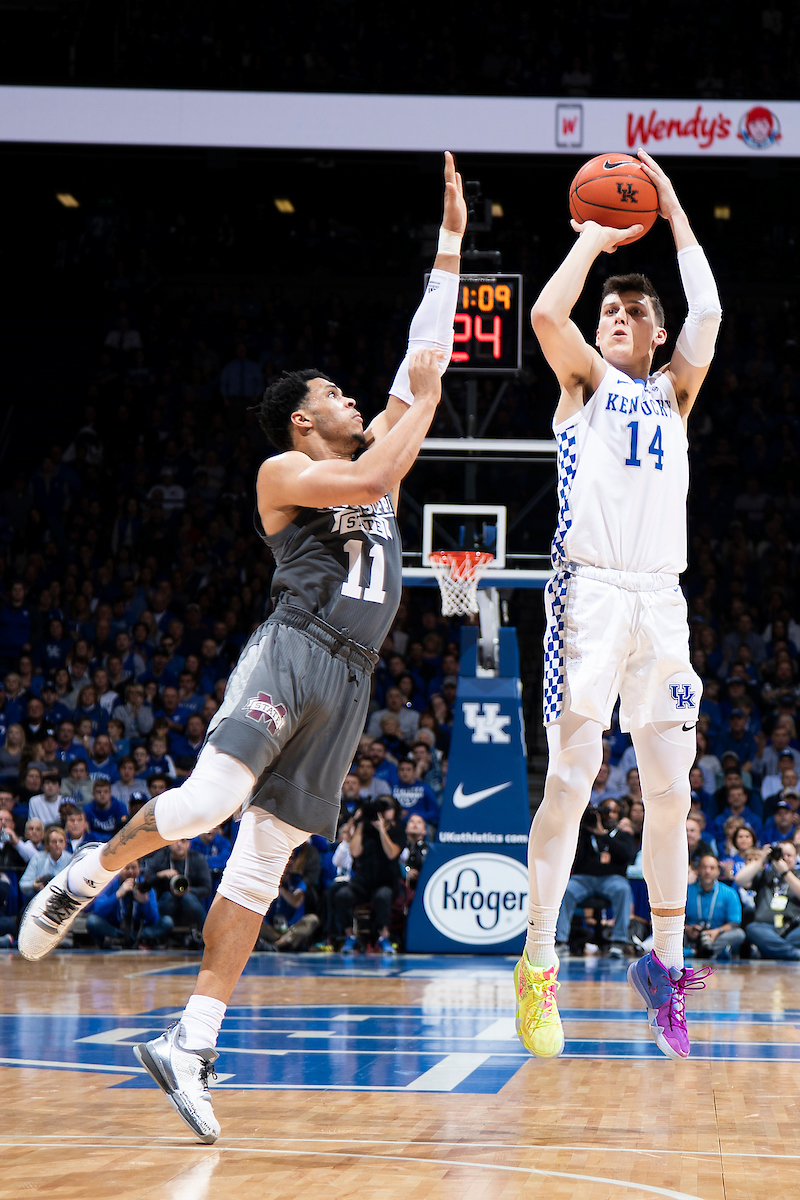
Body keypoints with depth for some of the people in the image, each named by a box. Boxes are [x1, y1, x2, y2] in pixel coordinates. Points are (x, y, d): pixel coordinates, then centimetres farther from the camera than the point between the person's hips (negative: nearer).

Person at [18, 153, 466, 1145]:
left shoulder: (370, 462, 23)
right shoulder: (283, 472, 4)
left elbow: (424, 358, 22)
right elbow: (371, 477, -15)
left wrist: (450, 242, 21)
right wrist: (422, 402, -1)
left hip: (347, 679, 6)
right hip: (291, 650, -6)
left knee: (264, 855, 0)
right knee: (208, 798, -27)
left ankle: (189, 1043, -3)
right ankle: (90, 874, 3)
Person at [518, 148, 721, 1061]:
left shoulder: (673, 391, 19)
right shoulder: (585, 379, 11)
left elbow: (707, 314, 1)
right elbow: (546, 314, -10)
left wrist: (673, 214, 6)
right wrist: (594, 237, 3)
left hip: (662, 600, 4)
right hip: (591, 591, -4)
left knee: (670, 792, 4)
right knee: (570, 781, -11)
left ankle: (665, 962, 12)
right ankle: (538, 965, -7)